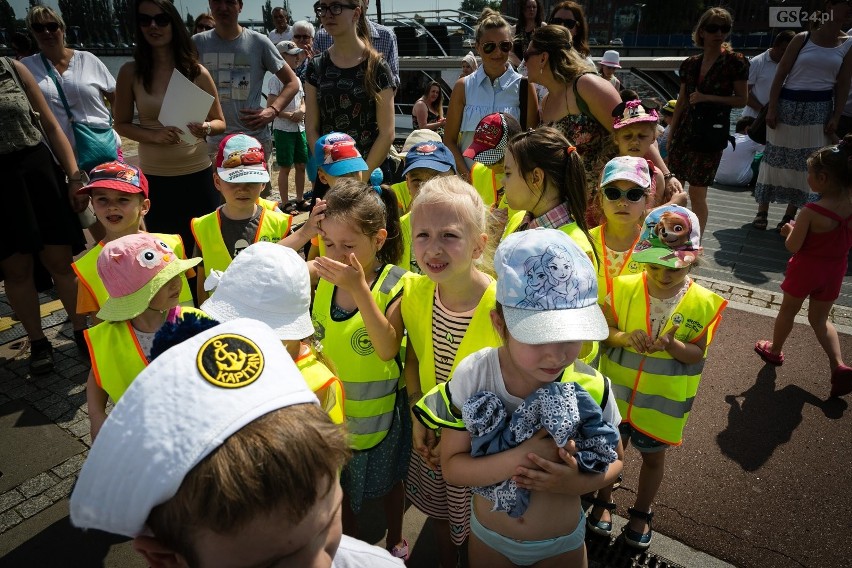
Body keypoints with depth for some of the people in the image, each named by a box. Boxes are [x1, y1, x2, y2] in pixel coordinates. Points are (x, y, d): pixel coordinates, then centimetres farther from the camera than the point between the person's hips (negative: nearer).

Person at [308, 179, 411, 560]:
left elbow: (387, 349, -31)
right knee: (338, 486, 23)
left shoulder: (395, 285, -21)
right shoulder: (321, 275, -11)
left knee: (386, 481, 24)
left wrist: (360, 289, -39)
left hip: (378, 410, -2)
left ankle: (395, 542, 53)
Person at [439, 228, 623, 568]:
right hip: (487, 538, 0)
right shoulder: (471, 377, -25)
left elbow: (614, 460, -6)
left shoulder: (592, 387, -23)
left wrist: (578, 482, -28)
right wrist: (520, 458, -36)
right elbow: (451, 466, -21)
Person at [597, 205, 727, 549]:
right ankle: (602, 501, 47)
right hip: (617, 392, 1)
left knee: (653, 456, 21)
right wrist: (625, 337, -31)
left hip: (664, 401, 0)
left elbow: (698, 354, -12)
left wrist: (670, 344, -33)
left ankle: (641, 513, 46)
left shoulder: (702, 303, -16)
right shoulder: (624, 288, -16)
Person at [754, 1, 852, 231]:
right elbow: (780, 75, -2)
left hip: (819, 109, 2)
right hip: (788, 104, -2)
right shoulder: (802, 39, 0)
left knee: (806, 163, 4)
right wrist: (771, 108, -10)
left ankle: (790, 214, 13)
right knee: (775, 157, 3)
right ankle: (762, 210, 12)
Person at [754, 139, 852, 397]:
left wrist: (790, 230, 1)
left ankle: (774, 350, 37)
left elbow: (793, 246, -19)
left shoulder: (811, 212, -26)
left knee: (788, 311, 18)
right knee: (820, 318, 21)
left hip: (806, 269, -5)